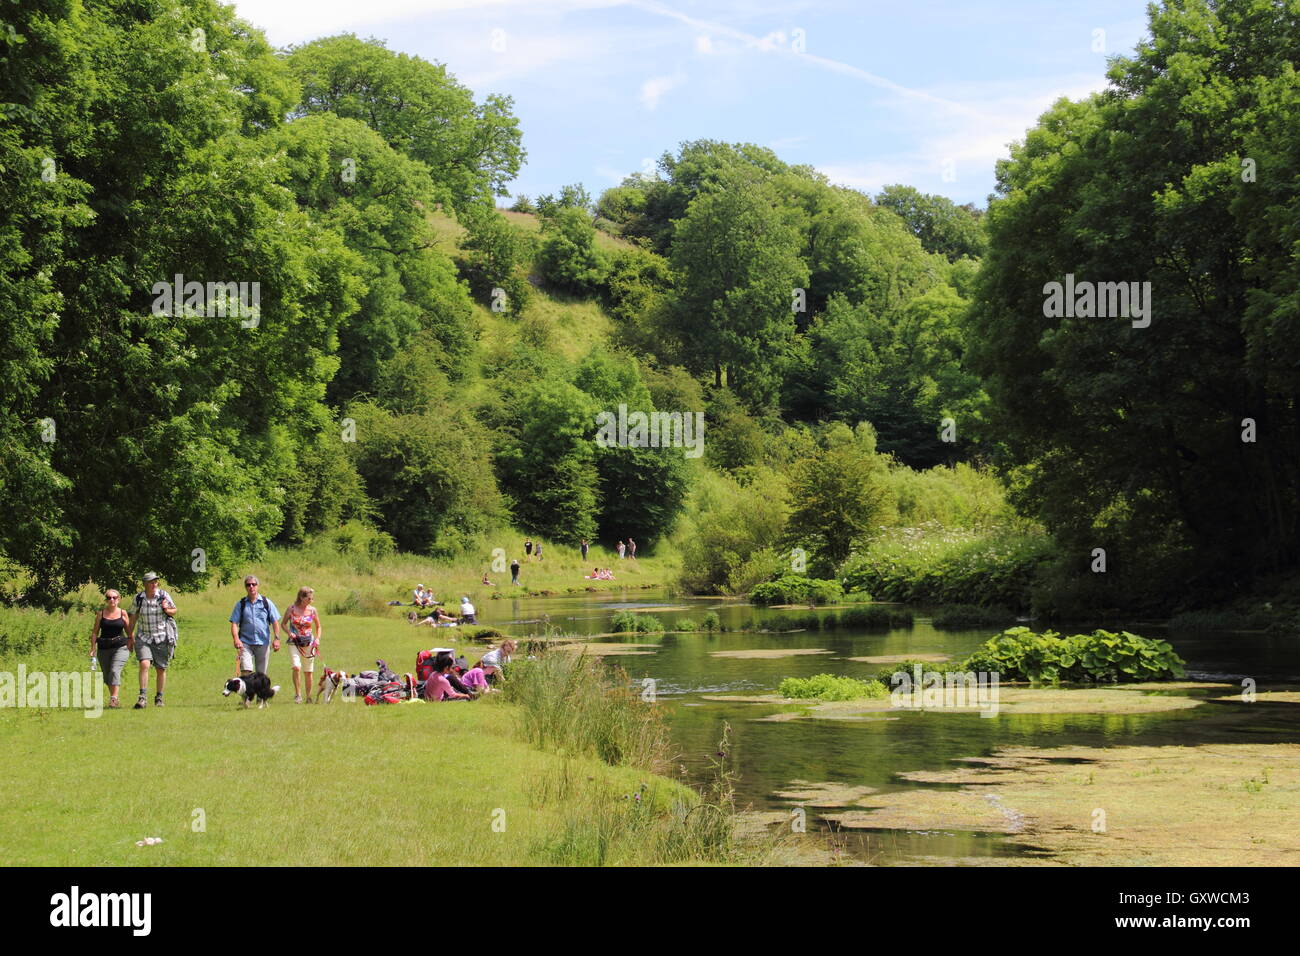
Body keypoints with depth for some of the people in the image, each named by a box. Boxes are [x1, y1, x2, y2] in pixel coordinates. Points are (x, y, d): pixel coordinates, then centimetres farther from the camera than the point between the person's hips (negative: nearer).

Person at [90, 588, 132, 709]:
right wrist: (93, 648, -1)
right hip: (104, 648, 3)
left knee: (115, 671, -20)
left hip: (120, 647, -3)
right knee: (107, 676, 8)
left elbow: (129, 630, 12)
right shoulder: (100, 613, 5)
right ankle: (113, 695, 28)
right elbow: (95, 632, 6)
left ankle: (113, 699, -24)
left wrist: (132, 642, 8)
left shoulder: (123, 613, 3)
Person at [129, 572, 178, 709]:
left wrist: (167, 609, -16)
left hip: (162, 637, 0)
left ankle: (159, 698, 20)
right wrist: (130, 637, 9)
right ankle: (142, 698, -20)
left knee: (161, 669, 5)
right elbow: (133, 618, 8)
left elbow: (174, 611, 7)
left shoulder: (163, 595, -3)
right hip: (144, 637, 0)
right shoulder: (138, 598, -1)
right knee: (144, 664, -19)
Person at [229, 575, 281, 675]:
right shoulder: (241, 604, 6)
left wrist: (277, 638, -4)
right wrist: (236, 639, -16)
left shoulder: (266, 602, 6)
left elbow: (275, 622, 6)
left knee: (261, 673, 5)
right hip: (245, 642, -1)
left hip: (263, 642, 1)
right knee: (246, 671, -16)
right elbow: (234, 623, 0)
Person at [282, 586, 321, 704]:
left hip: (309, 643, 2)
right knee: (296, 667, -22)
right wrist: (289, 633, -10)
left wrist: (317, 639, -1)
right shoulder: (292, 608, -2)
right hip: (294, 642, -2)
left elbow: (318, 626, 14)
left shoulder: (312, 610, 3)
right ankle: (298, 694, -10)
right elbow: (283, 623, 8)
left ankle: (309, 697, 19)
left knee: (308, 672, 6)